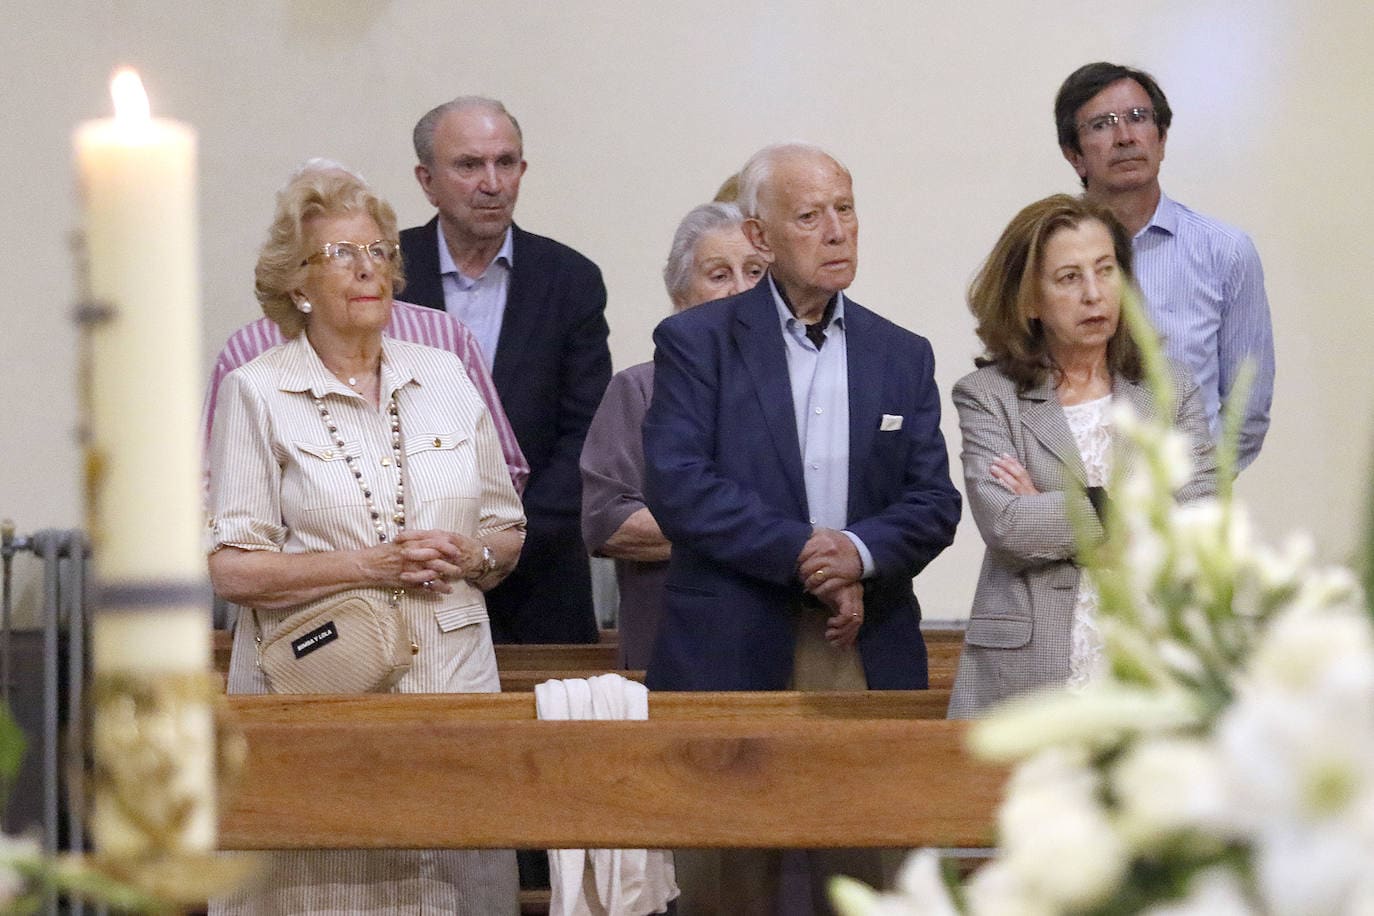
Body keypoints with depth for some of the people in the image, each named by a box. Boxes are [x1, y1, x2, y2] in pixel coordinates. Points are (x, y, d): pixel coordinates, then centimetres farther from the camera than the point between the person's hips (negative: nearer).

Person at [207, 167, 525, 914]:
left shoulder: (445, 377, 13)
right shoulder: (257, 392, 1)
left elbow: (508, 532, 18)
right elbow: (231, 568, -6)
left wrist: (472, 557, -5)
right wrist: (370, 565, -13)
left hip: (451, 683, 4)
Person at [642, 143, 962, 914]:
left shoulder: (903, 356, 14)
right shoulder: (696, 343, 3)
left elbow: (934, 501, 8)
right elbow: (677, 484, -8)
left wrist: (861, 555, -12)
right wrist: (802, 551, -14)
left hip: (868, 649, 3)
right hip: (734, 648, -2)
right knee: (745, 854, -1)